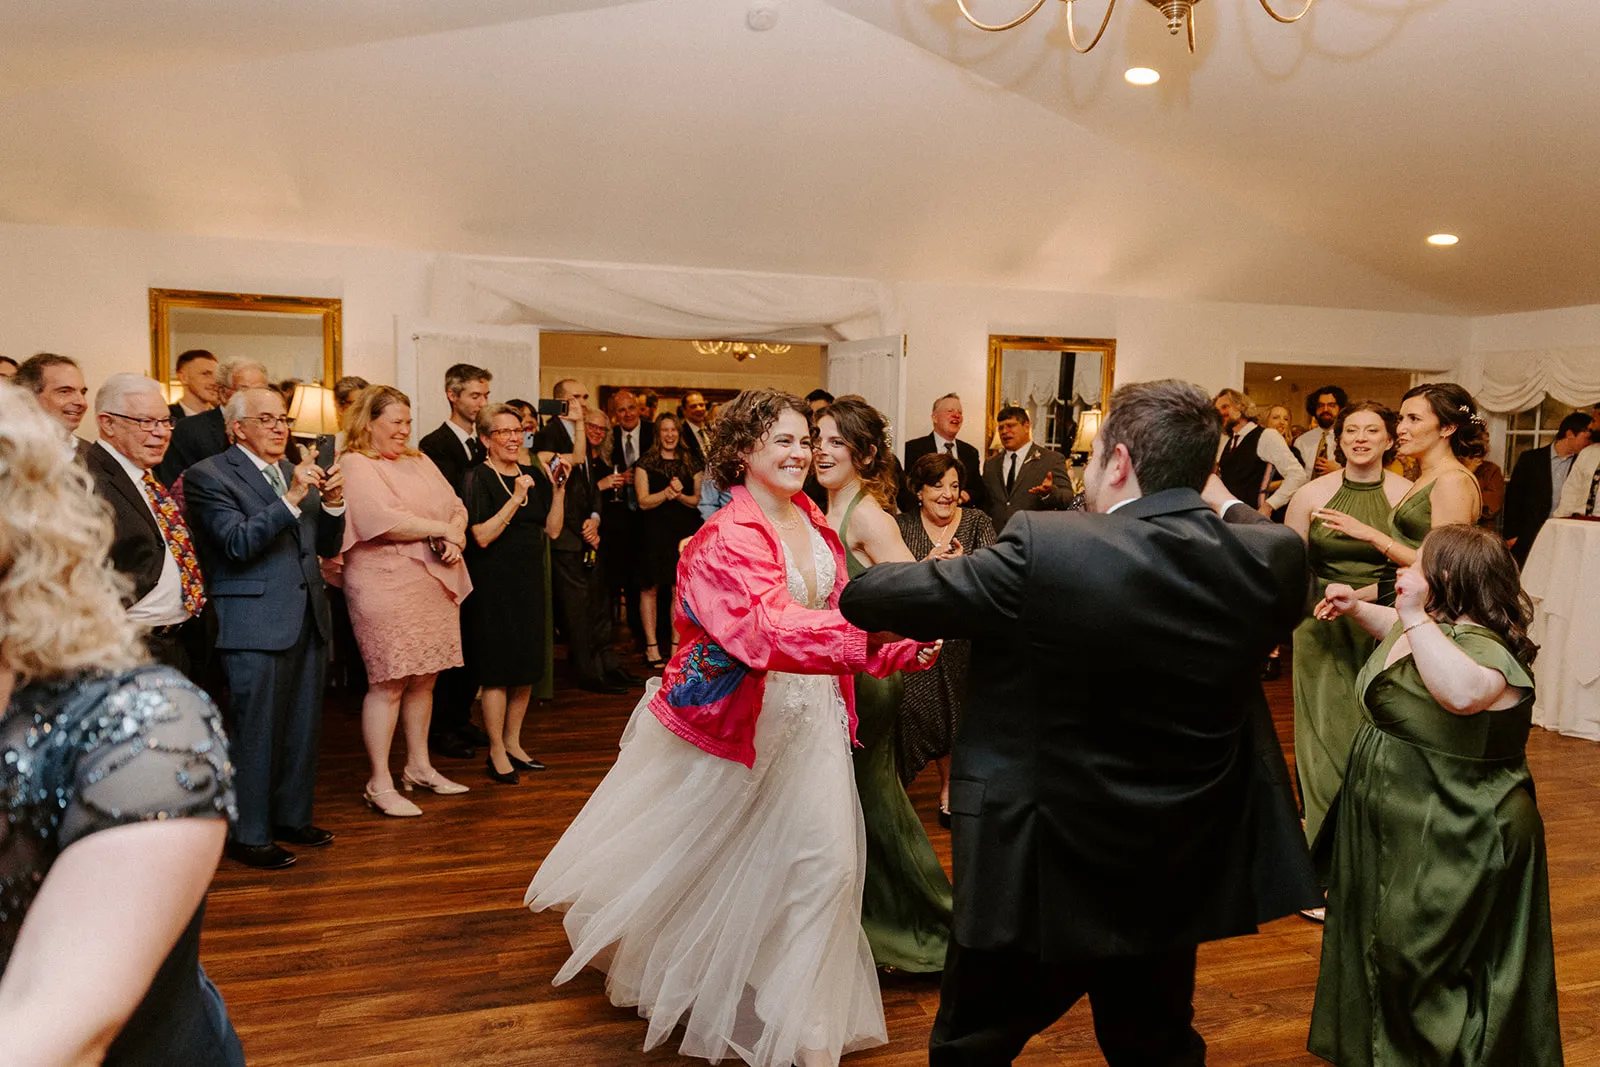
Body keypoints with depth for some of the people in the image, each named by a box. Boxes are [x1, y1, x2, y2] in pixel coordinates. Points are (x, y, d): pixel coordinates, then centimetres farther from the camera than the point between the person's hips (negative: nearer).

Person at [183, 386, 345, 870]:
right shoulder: (209, 475, -5)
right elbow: (238, 544, -18)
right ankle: (249, 835, 13)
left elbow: (326, 547, 13)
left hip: (308, 619, 7)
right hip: (256, 624, -7)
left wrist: (332, 503, -6)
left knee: (303, 727, 15)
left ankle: (293, 816, 30)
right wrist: (291, 499, -25)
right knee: (256, 731, 0)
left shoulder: (298, 472, 14)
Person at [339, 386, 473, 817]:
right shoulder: (354, 466, -6)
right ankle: (380, 784, 4)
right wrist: (440, 530, -9)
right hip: (385, 589, -7)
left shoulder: (420, 462, 18)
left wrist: (455, 539, -7)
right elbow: (381, 521, -18)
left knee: (423, 679, 12)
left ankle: (419, 766, 26)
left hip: (435, 585, 7)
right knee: (388, 683, -5)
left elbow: (455, 506, 14)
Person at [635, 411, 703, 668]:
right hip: (655, 532, -2)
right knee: (651, 588, -3)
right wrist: (667, 492, -20)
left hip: (685, 532, 2)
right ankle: (652, 647, 3)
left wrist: (680, 495, -11)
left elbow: (699, 500, 8)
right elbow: (644, 501, -4)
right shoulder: (646, 463, 5)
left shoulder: (691, 465, 13)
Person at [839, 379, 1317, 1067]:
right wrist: (1220, 500, 25)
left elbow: (867, 597, -17)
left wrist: (858, 590, 6)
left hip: (1042, 873, -4)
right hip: (1178, 875, 5)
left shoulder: (1044, 550, -25)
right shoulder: (1271, 557, -10)